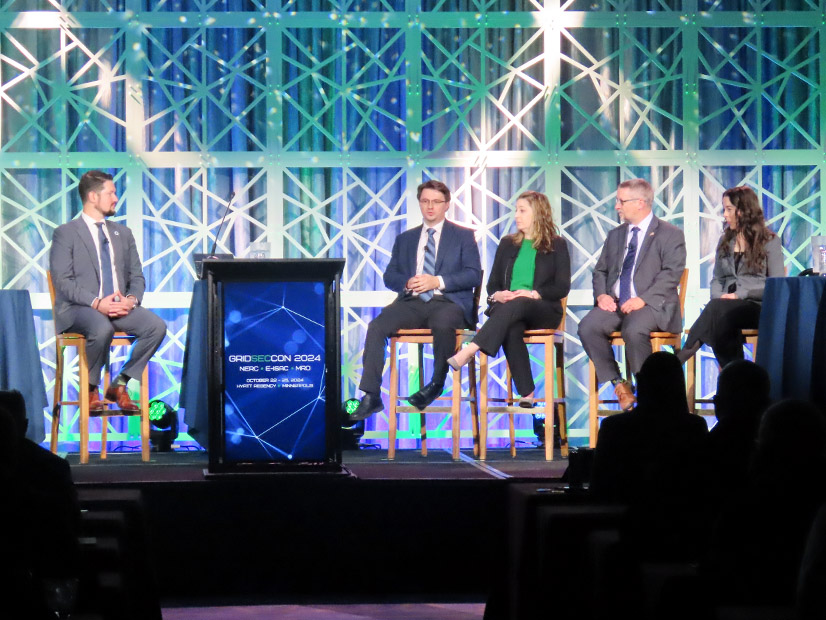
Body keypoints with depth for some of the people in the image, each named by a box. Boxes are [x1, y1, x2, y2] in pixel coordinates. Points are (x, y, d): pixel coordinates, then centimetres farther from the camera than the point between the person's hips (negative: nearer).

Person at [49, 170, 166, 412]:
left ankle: (119, 385, -7)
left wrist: (131, 299, -8)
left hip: (120, 305, 5)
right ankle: (90, 389, -13)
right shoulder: (65, 233, 0)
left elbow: (137, 276, 16)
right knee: (102, 328, -38)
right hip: (78, 309, -5)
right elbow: (63, 281, -9)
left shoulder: (122, 233, 19)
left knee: (157, 327, -22)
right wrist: (96, 303, -22)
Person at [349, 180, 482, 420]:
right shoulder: (405, 239, 22)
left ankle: (437, 384, -17)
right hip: (411, 302, 3)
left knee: (442, 324, -40)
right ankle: (371, 396, -26)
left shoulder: (464, 236, 11)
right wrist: (406, 283, -8)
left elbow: (473, 275, 0)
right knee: (377, 326, -26)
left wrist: (437, 281, -13)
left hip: (448, 302, -3)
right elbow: (389, 276, 16)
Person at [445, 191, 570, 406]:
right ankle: (526, 393, -40)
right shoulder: (507, 244, 22)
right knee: (511, 329, -36)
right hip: (508, 308, 3)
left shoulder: (556, 245, 10)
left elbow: (562, 287, 1)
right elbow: (492, 284, 18)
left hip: (544, 310, -2)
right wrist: (497, 295, -7)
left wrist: (534, 294, -17)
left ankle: (468, 352, -51)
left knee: (516, 306, -39)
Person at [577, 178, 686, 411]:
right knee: (588, 327, -24)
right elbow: (600, 271, 20)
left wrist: (643, 299, -21)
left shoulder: (671, 235, 2)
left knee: (634, 330, -37)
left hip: (652, 305, -5)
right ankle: (619, 386, -14)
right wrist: (601, 295, -2)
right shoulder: (615, 235, 22)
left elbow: (671, 274, -9)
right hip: (615, 304, 5)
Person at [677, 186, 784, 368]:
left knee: (716, 309, -37)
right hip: (727, 305, 4)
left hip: (757, 307, -4)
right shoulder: (725, 240, 21)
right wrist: (719, 296, -5)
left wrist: (740, 295, -13)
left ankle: (683, 356, -42)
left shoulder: (769, 241, 4)